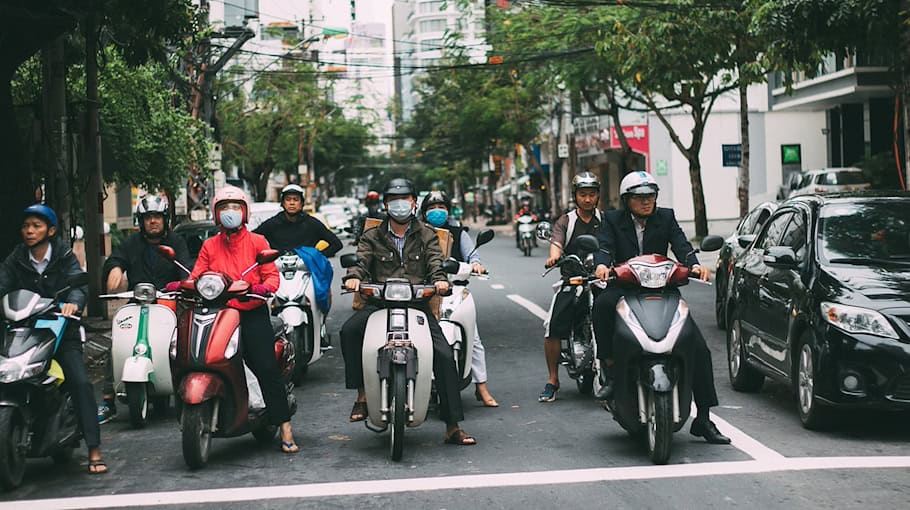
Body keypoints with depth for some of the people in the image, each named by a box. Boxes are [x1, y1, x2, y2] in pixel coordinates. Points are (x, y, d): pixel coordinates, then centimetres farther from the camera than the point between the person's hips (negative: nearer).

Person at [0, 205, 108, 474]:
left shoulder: (65, 257, 3)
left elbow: (79, 283, -13)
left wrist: (73, 302, -36)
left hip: (62, 333, -2)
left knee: (81, 383, -17)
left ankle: (94, 451, -16)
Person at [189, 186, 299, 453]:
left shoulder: (257, 242, 9)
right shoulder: (209, 246, 16)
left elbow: (272, 275, 2)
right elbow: (196, 278, 8)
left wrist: (264, 287, -21)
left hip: (253, 313, -2)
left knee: (267, 368, -13)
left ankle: (284, 427, -9)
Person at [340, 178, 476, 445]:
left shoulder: (427, 235, 15)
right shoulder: (372, 237, 15)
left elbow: (435, 262, 2)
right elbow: (361, 260, 0)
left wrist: (440, 280, -22)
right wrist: (353, 276, -24)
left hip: (418, 302, 0)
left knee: (444, 354, -14)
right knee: (349, 330, -31)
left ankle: (453, 426, -8)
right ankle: (362, 393, -17)